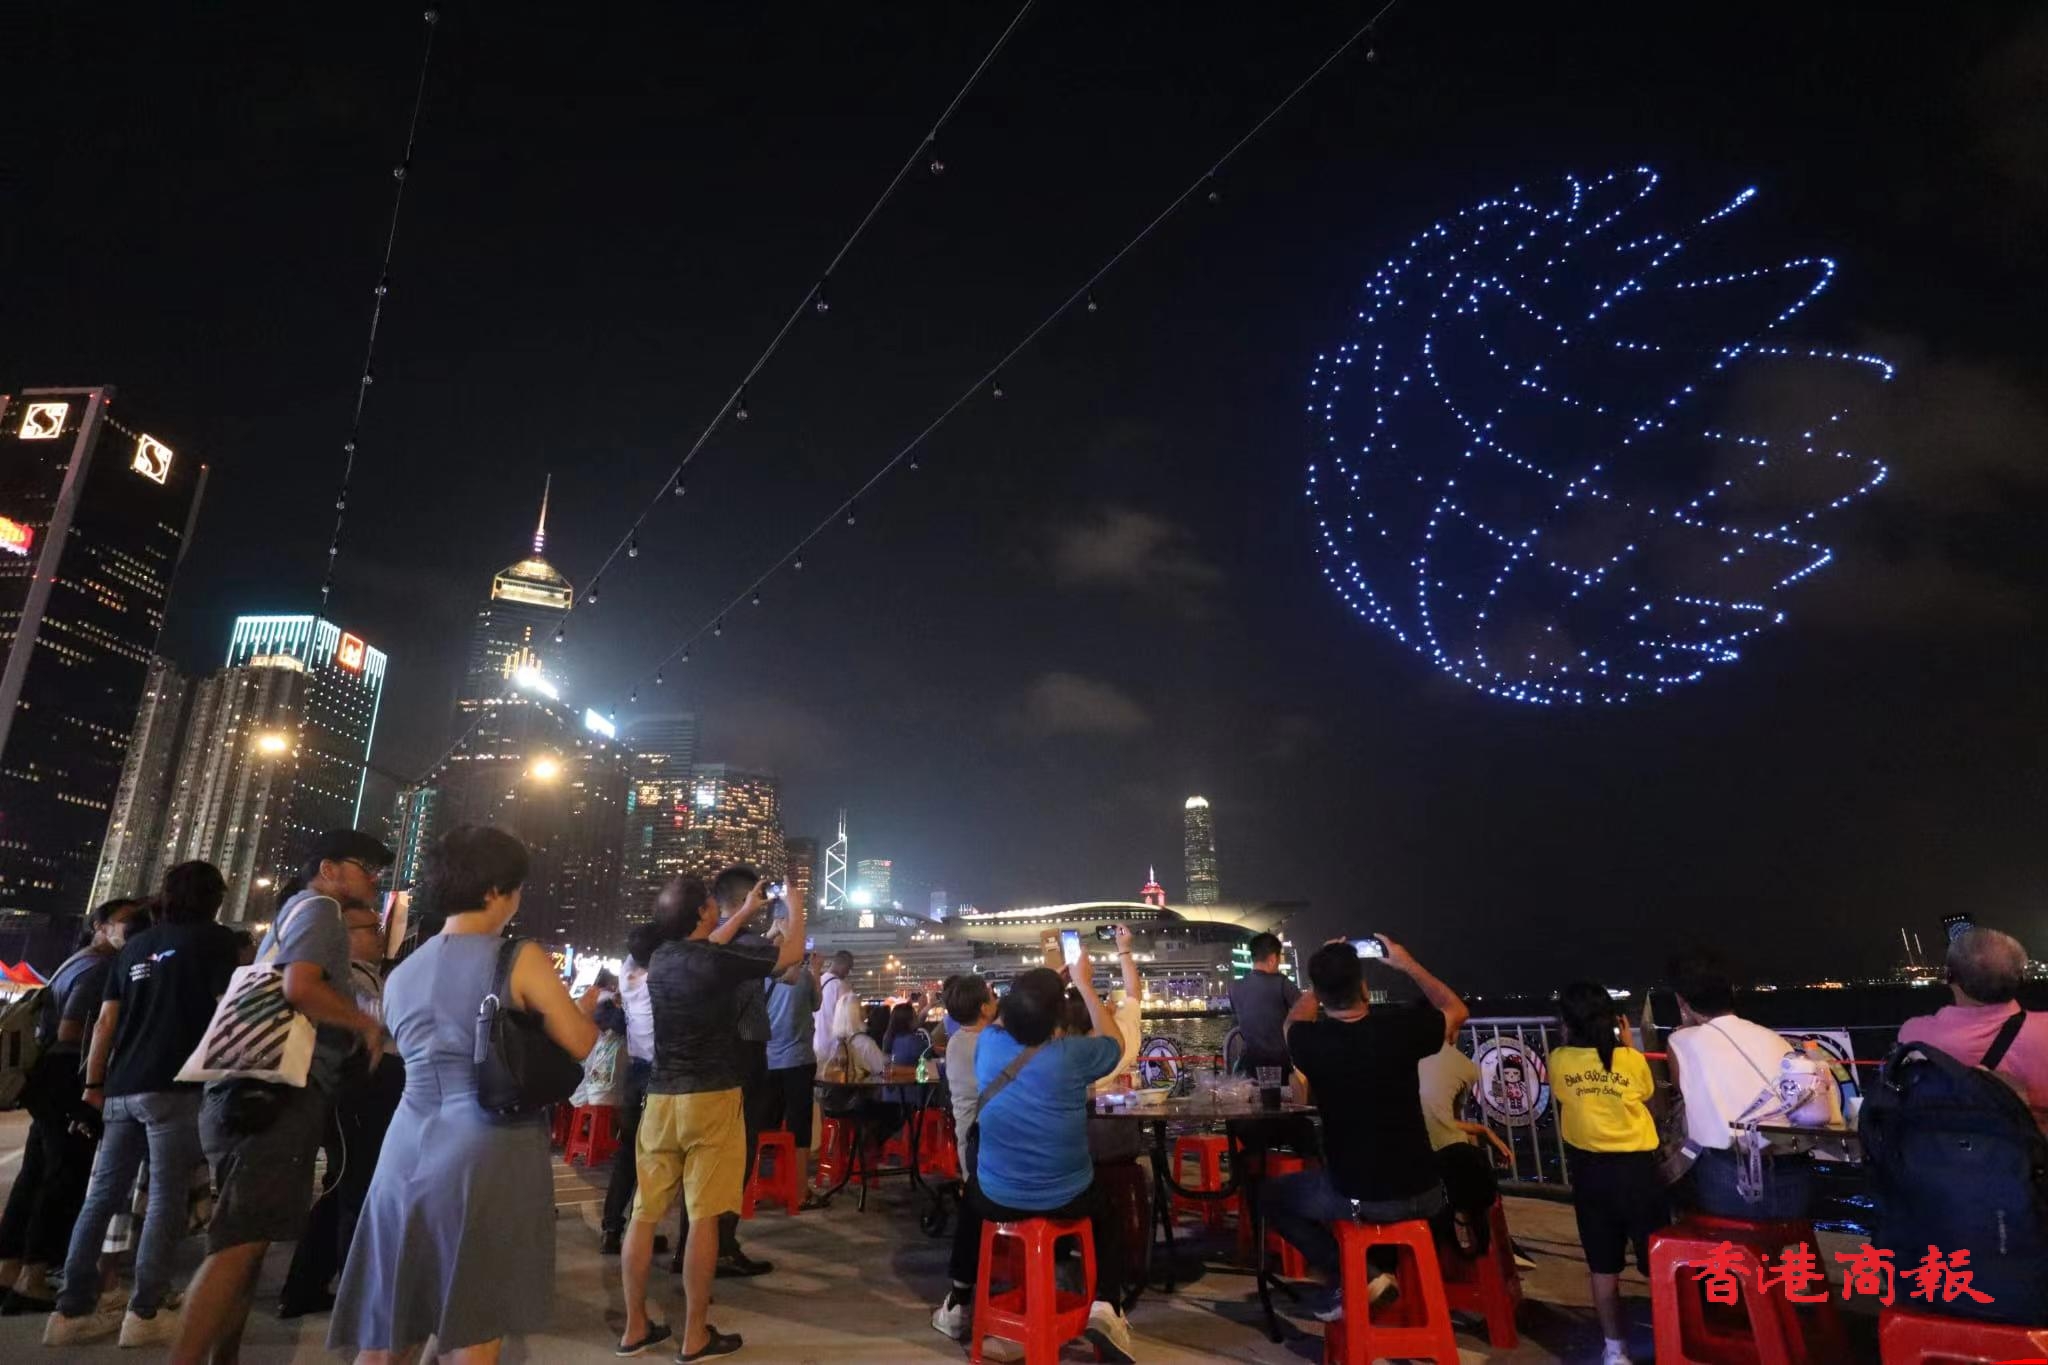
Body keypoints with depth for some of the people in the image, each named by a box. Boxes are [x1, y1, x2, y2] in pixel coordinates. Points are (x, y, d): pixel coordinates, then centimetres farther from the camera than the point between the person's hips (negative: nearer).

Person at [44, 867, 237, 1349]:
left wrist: (94, 1082, 21)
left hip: (121, 1088, 6)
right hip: (173, 1087, -6)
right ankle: (145, 1313, -2)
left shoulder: (135, 945, 16)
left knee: (102, 1196, 10)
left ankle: (74, 1309, 11)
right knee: (166, 1199, -3)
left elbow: (106, 1023, 16)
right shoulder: (214, 939, -1)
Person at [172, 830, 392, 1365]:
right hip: (278, 1092, -10)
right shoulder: (319, 907, -4)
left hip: (261, 1090, 11)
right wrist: (369, 1024, -9)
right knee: (242, 1241, -13)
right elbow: (300, 987, -20)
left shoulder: (295, 913, 27)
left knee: (245, 1240, 13)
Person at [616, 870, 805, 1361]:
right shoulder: (718, 963, -14)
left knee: (645, 1213, 10)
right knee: (703, 1217, 1)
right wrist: (796, 906, 13)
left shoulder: (660, 960, 5)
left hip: (660, 1097, 7)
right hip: (710, 1098, -6)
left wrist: (746, 912, 35)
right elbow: (792, 952, -4)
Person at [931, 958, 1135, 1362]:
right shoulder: (1073, 1054, -18)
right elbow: (1115, 1041, 4)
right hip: (1067, 1199, -2)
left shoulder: (988, 1044, -10)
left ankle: (959, 1304, 42)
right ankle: (1105, 1308, 10)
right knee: (1108, 1214, 30)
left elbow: (1005, 1019, 16)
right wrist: (1084, 984, 10)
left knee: (970, 1198, 36)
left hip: (996, 1197, 2)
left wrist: (1043, 980, 20)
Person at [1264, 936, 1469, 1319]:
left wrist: (1323, 973, 19)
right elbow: (1457, 1011, 8)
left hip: (1355, 1198, -2)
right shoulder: (1400, 1027, -15)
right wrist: (1408, 965, 16)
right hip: (1421, 1194, 3)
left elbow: (1295, 1020, 14)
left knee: (1273, 1196, 22)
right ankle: (1390, 1269, 24)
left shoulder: (1310, 1042, -14)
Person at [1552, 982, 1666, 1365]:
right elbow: (1647, 1094, 10)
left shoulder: (1559, 1060, -9)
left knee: (1602, 1265, 13)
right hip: (1637, 1166, -1)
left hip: (1589, 1170, 1)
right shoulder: (1632, 1060, -11)